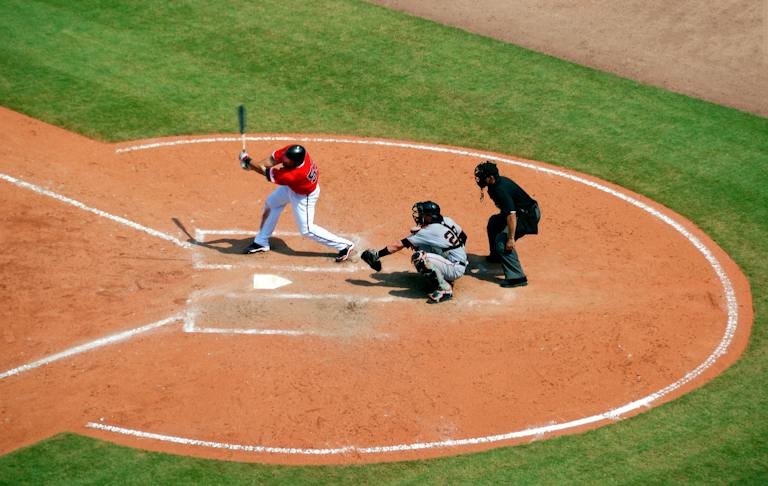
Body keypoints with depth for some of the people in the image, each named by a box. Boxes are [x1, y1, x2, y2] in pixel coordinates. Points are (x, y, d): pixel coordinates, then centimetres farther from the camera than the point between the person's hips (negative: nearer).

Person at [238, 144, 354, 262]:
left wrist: (248, 161, -24)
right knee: (270, 204, 19)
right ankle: (261, 242, 36)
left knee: (306, 229, 1)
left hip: (304, 196, -8)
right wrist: (252, 165, -27)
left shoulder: (293, 175, -45)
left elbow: (268, 174, -33)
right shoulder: (293, 151, -30)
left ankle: (344, 245, 9)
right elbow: (273, 159, -15)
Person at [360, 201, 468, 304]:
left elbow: (399, 245, -15)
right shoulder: (447, 220, 1)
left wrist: (377, 254, -8)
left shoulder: (429, 231, -19)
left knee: (419, 257, -28)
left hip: (455, 269, -9)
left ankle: (444, 289, -16)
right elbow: (464, 237, 17)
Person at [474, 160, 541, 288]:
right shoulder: (498, 181, 1)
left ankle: (517, 277, -23)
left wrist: (511, 238, -35)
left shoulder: (501, 190, -29)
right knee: (494, 222, 28)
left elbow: (511, 215, -35)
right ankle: (496, 255, 44)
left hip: (529, 216, -11)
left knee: (502, 240, -22)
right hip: (521, 212, 11)